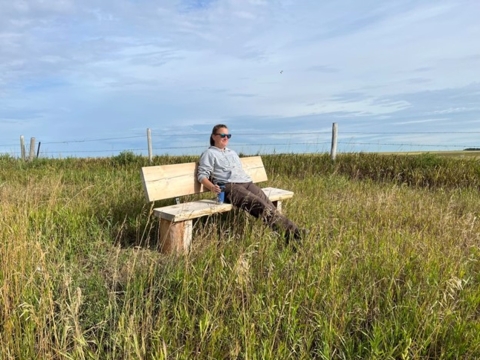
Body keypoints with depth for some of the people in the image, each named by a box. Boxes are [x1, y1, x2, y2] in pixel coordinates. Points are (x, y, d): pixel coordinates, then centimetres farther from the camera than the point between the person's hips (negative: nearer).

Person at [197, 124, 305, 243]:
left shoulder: (232, 152, 31)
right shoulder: (209, 153, 9)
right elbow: (202, 175, -2)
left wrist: (248, 180, 17)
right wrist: (212, 187, -20)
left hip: (247, 183, 7)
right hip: (230, 187, -7)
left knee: (270, 206, -18)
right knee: (262, 206, -27)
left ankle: (295, 232, -27)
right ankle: (290, 234, -31)